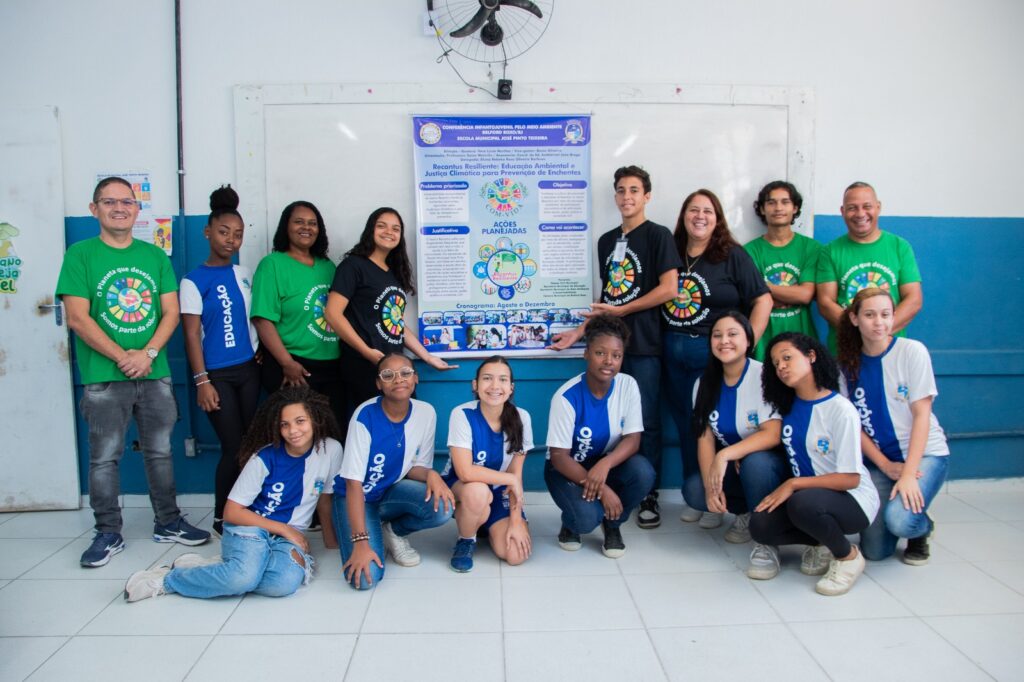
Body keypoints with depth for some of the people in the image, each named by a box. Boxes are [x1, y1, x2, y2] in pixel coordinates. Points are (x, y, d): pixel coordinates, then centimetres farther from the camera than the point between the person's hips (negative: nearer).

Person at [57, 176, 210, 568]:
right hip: (103, 377, -3)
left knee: (160, 451, 11)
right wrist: (121, 357, -13)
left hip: (155, 373, 3)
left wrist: (149, 352, -11)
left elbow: (171, 312, 4)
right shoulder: (80, 255, -1)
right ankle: (108, 533, 17)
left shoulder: (155, 256, 9)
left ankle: (168, 522, 24)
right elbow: (77, 318, -8)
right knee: (104, 457, 4)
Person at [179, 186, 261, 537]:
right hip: (218, 374, -4)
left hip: (249, 369, 4)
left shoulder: (245, 274, 9)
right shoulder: (194, 280, -4)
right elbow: (192, 335, -8)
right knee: (233, 448, -3)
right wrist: (202, 381, -13)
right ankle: (222, 518, 14)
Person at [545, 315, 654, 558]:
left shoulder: (628, 386, -14)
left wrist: (605, 465, -37)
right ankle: (572, 522, 11)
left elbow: (633, 439, -15)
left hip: (607, 464, 4)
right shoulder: (566, 397, -24)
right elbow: (558, 456, -21)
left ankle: (612, 524, 2)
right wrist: (602, 489, -31)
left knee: (643, 472, -28)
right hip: (567, 468, -3)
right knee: (586, 517, -31)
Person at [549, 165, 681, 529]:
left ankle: (649, 496, 13)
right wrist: (582, 330, 11)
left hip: (643, 344, -5)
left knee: (646, 421, 0)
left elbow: (669, 289, -12)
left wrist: (621, 310, -11)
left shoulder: (657, 235, -3)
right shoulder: (607, 241, 15)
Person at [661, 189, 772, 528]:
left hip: (714, 354, -4)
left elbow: (763, 300, -5)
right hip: (674, 354, 4)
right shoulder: (671, 253, 9)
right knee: (685, 426, 11)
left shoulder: (732, 255, -2)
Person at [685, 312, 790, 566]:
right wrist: (711, 485, -21)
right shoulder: (704, 383, -3)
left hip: (768, 463, -4)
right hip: (731, 467, 4)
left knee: (754, 462, -37)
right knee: (693, 491, -23)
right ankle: (746, 513, 7)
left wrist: (724, 456, -36)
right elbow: (705, 438, -7)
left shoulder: (764, 376, -18)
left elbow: (772, 435, -26)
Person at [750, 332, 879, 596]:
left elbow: (850, 478, -18)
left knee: (802, 503, -37)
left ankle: (849, 556, -8)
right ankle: (820, 542, 7)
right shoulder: (787, 406, 2)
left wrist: (793, 484, -20)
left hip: (853, 500, -5)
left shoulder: (841, 410, -17)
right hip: (806, 493, 6)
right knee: (760, 525, -21)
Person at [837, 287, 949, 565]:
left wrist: (909, 474, -20)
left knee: (899, 520, -29)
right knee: (874, 550, -7)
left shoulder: (912, 351, -11)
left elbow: (921, 414, -13)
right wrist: (886, 466, -11)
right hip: (878, 459, 3)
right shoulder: (847, 363, -1)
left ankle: (922, 527, 10)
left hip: (924, 453, -3)